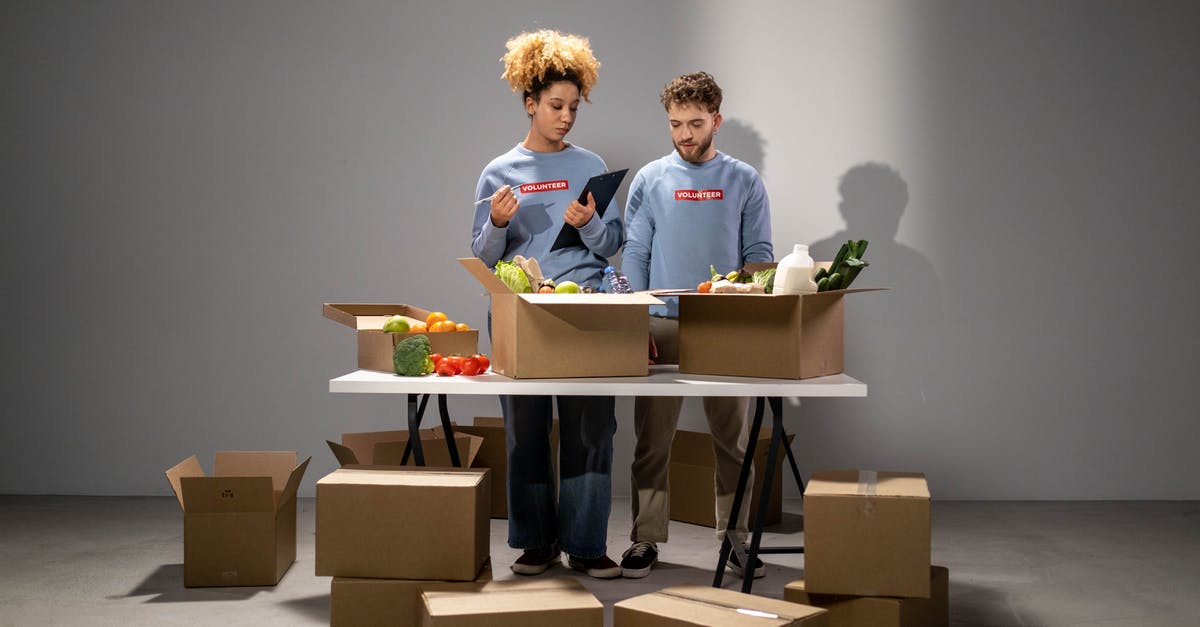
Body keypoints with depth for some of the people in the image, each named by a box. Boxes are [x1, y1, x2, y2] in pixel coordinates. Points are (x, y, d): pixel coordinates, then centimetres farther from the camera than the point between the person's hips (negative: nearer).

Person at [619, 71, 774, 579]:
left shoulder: (743, 180, 6)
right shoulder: (650, 180, 6)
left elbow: (760, 252, 5)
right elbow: (634, 255, 4)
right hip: (662, 326, 0)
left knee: (732, 439, 4)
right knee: (653, 439, 1)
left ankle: (736, 538, 13)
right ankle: (646, 538, 8)